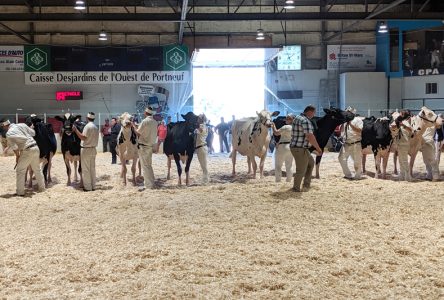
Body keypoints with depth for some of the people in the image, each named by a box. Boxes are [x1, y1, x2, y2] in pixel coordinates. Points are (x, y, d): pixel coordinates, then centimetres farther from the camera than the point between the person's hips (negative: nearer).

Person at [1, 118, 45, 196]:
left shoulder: (9, 133, -8)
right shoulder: (22, 125, 8)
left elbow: (15, 147, -9)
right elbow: (33, 133, 14)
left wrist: (17, 156, 7)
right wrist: (31, 127, 35)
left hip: (27, 151, -6)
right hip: (35, 147, 6)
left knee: (20, 171, 7)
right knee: (37, 169, 21)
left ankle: (20, 192, 10)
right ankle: (42, 188, 30)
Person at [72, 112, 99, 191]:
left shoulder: (87, 126, -15)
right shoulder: (96, 127, 11)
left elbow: (83, 137, -20)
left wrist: (76, 130, -17)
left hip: (86, 150, -8)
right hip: (93, 149, 8)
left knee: (86, 169, -1)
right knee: (92, 168, 12)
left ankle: (87, 187, 1)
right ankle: (93, 186, 15)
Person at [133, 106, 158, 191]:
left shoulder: (145, 121, -16)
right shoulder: (155, 122, 6)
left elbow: (138, 133, -12)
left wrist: (133, 126, 2)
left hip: (144, 146, -7)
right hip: (151, 145, 7)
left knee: (145, 166, -2)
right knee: (149, 165, 17)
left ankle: (148, 185, 0)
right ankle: (151, 183, 22)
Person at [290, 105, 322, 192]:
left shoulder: (297, 118, 12)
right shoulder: (306, 121, -20)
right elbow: (310, 137, -25)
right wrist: (318, 148, -14)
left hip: (294, 146, 11)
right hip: (300, 149, -11)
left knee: (310, 162, 24)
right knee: (301, 170, 3)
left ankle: (306, 185, 27)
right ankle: (296, 188, 17)